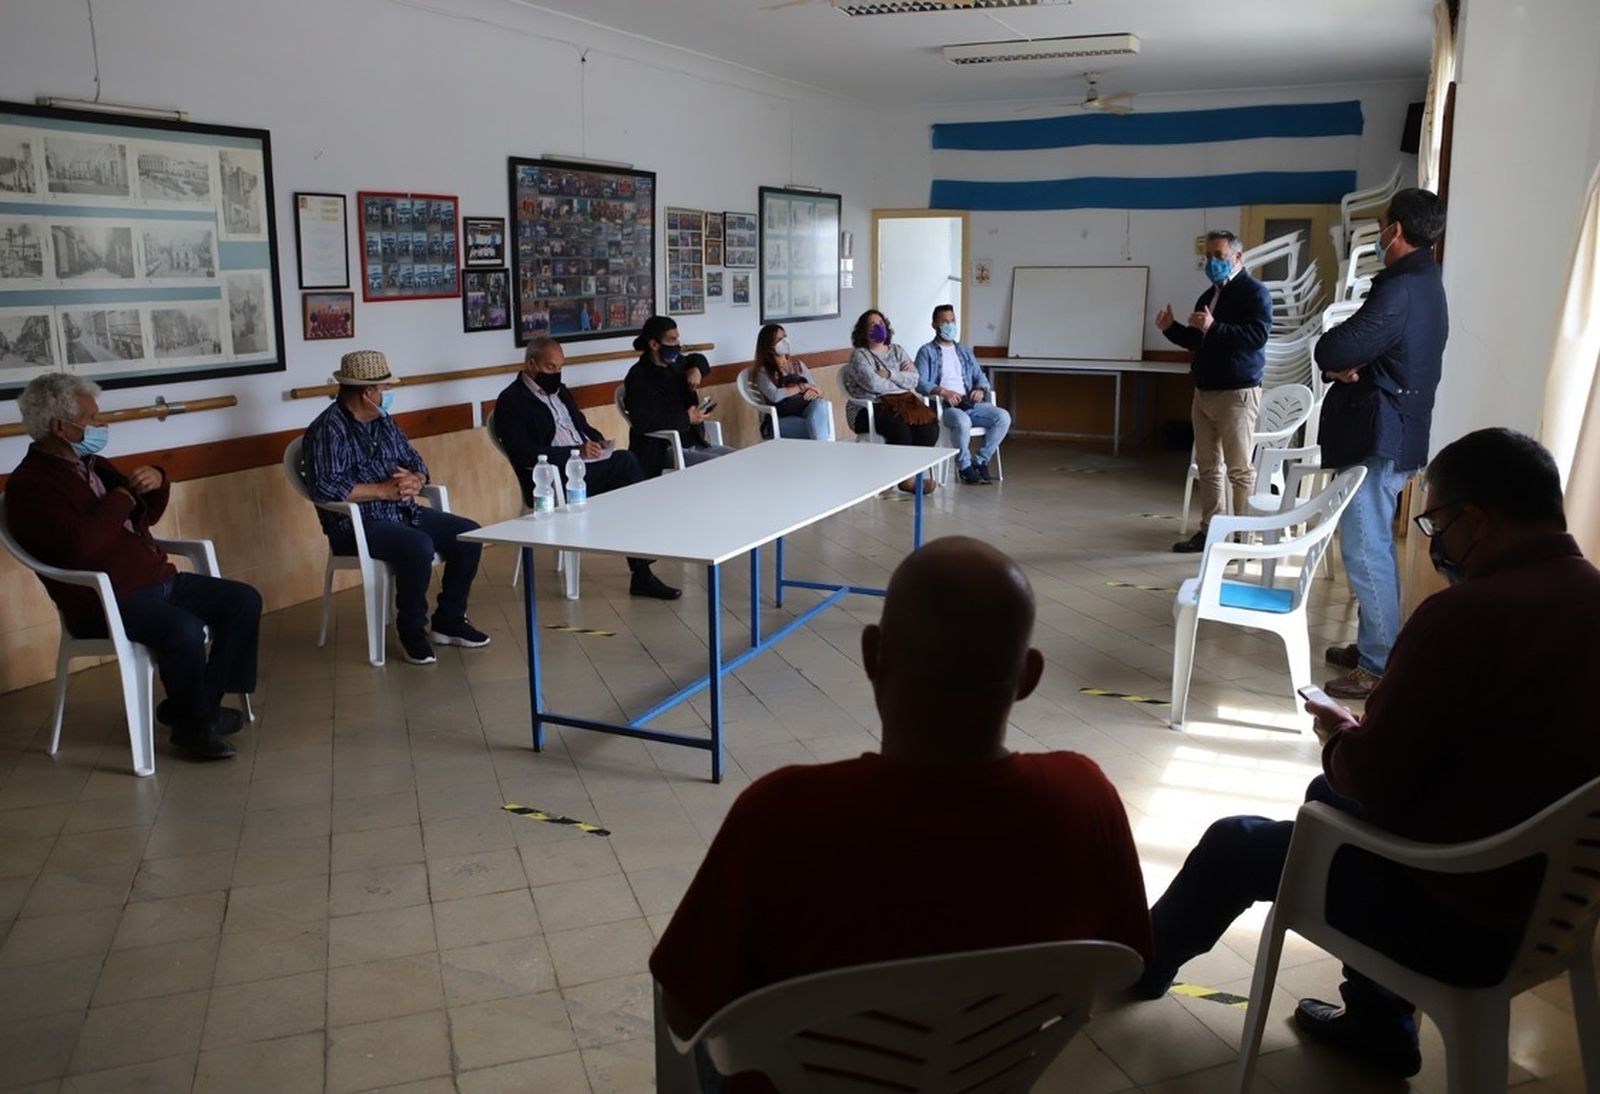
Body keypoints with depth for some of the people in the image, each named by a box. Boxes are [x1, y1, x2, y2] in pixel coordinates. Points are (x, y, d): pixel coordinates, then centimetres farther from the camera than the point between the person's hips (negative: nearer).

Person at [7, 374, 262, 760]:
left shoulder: (93, 464, 16)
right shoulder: (29, 485, -10)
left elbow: (148, 515, 24)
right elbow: (78, 544, -27)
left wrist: (156, 483, 1)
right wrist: (121, 498, -13)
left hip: (158, 580, 9)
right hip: (105, 601, -9)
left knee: (244, 601, 0)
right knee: (185, 629, -33)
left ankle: (199, 703, 3)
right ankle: (193, 724, -8)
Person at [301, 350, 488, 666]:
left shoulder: (384, 422, 13)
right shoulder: (328, 429, -12)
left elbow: (416, 462, 17)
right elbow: (325, 488, -23)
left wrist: (414, 481, -9)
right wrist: (384, 490, -21)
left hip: (403, 512, 8)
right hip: (355, 524, -8)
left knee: (468, 533, -6)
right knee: (418, 547, -33)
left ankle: (449, 620, 6)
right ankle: (411, 629, -11)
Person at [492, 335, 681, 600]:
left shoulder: (559, 391, 23)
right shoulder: (511, 401, -2)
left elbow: (583, 425, 31)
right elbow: (524, 455, -13)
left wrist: (598, 440, 6)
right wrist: (576, 452, -19)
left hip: (583, 465, 7)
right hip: (552, 481, -7)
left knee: (626, 461, -23)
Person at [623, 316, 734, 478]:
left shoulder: (675, 364, 11)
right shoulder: (638, 377, -10)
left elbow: (698, 359, 35)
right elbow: (642, 422, -23)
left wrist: (696, 369, 8)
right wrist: (686, 419, -21)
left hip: (695, 443, 8)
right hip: (663, 451, -8)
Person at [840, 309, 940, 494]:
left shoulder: (897, 351, 20)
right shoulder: (859, 355, 3)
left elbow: (914, 379, 5)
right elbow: (873, 383, -13)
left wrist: (890, 374, -9)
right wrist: (901, 380, 1)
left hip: (903, 402, 5)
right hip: (869, 409, -5)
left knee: (929, 424, -26)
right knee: (899, 426, -36)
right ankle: (906, 477, -21)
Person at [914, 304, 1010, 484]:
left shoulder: (964, 352, 26)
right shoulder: (927, 352, 7)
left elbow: (980, 376, 22)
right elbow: (919, 382, -7)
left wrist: (980, 389, -3)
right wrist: (943, 391, -23)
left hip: (970, 403, 5)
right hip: (944, 406, -5)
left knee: (1003, 417, -18)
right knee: (963, 421, -38)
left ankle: (981, 460, -6)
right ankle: (964, 465, -15)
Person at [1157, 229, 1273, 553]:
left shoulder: (1254, 292, -6)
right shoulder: (1208, 296, 19)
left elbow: (1257, 335, -20)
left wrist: (1214, 327, -29)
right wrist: (1171, 328, 8)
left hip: (1237, 393, -8)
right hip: (1204, 392, 8)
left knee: (1239, 469, -6)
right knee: (1208, 466, 9)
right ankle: (1209, 530, 15)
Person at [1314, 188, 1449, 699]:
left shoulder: (1400, 290, -20)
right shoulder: (1425, 283, 15)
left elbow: (1332, 351, -26)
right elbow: (1369, 350, 14)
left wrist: (1337, 359, -4)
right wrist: (1346, 364, -7)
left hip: (1379, 439, -11)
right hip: (1394, 432, 11)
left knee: (1366, 551, -6)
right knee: (1376, 546, 18)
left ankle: (1379, 668, 0)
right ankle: (1373, 645, 29)